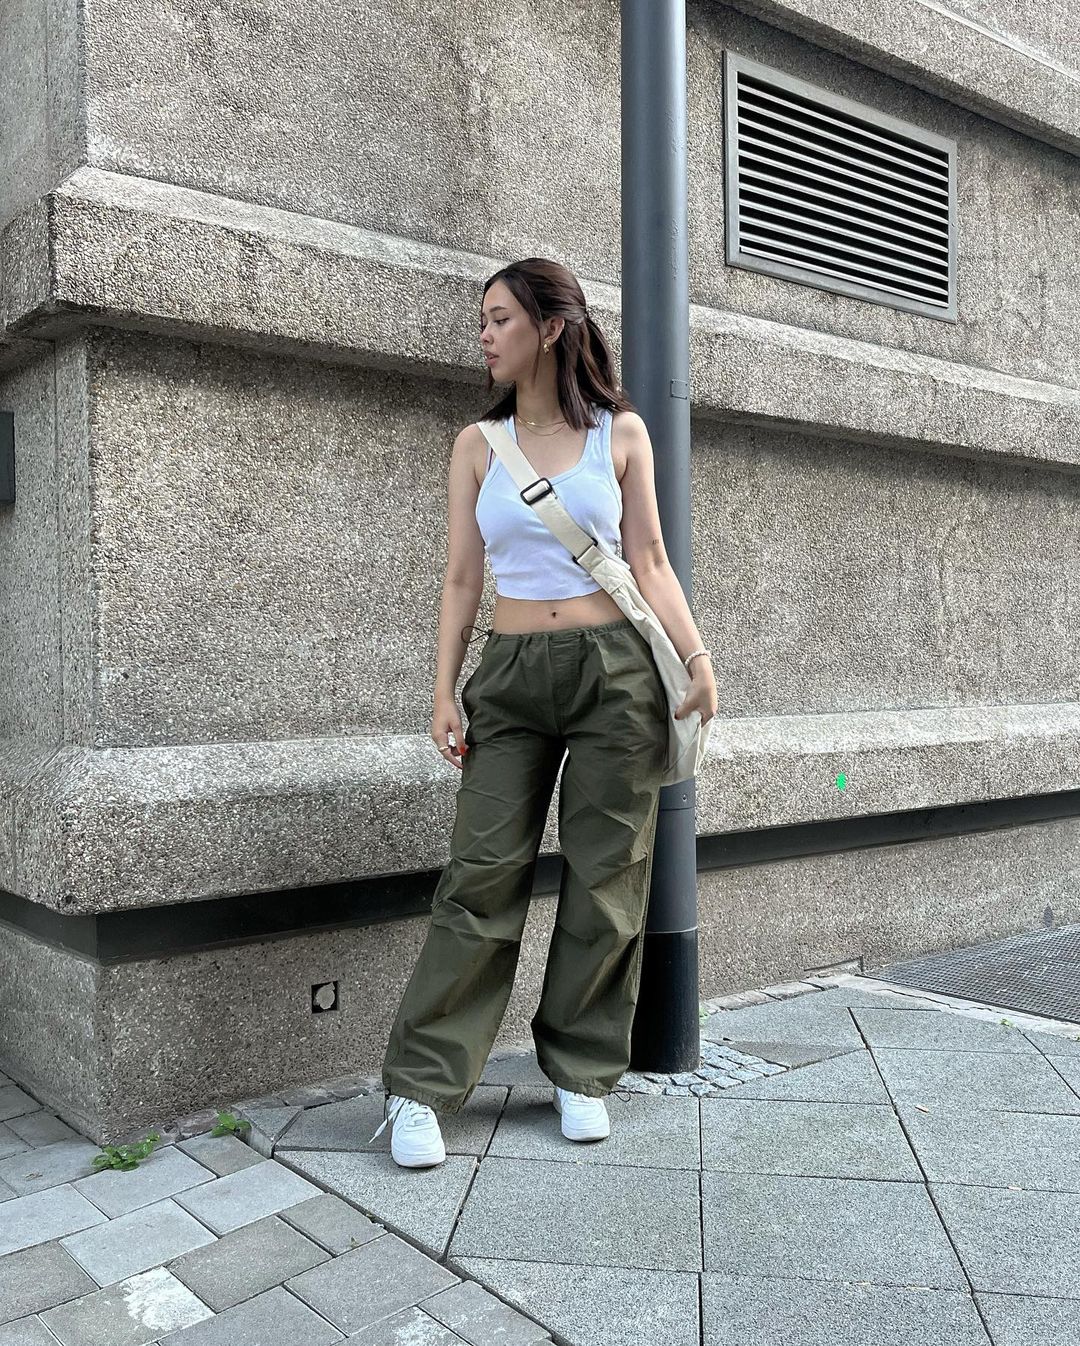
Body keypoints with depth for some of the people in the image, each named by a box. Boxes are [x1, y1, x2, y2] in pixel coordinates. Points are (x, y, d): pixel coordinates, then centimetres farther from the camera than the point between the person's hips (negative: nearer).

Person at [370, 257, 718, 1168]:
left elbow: (651, 563, 5)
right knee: (482, 876, -3)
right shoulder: (478, 445, 9)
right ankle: (421, 1089, 6)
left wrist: (698, 660, -6)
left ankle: (582, 1074, 20)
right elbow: (463, 579, 8)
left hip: (616, 669, 0)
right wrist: (445, 694, 1)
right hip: (512, 675, 1)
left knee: (606, 878, 4)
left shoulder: (621, 432, 5)